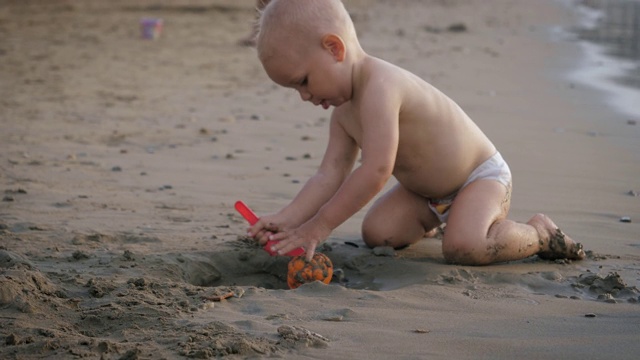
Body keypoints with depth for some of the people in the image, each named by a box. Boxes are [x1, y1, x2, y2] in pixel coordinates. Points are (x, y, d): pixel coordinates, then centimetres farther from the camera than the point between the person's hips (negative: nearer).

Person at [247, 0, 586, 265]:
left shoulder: (379, 86, -33)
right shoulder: (343, 113, -2)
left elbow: (376, 170, -40)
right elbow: (329, 175, -5)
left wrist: (320, 225, -36)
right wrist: (286, 219, -19)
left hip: (482, 176, -9)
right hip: (425, 191, 9)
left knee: (463, 246, -31)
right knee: (376, 232, -5)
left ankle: (539, 232, -5)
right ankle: (429, 221, 26)